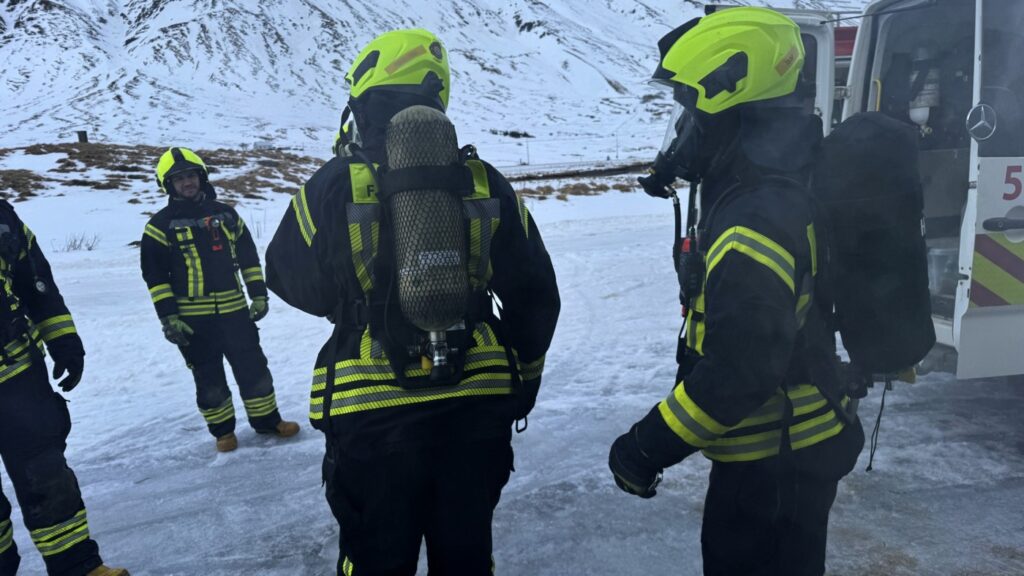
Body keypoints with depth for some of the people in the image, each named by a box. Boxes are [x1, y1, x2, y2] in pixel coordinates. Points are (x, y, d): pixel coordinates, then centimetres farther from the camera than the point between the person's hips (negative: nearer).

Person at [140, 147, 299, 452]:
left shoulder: (225, 214, 8)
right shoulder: (161, 225, -2)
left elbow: (249, 257, 12)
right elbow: (155, 275, -4)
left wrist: (258, 295, 7)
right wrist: (168, 317, -10)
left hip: (234, 310, 3)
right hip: (193, 318, -2)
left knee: (254, 368, 8)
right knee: (209, 379, 8)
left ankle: (267, 419, 23)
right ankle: (222, 430, 24)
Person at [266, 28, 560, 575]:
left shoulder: (335, 185, -8)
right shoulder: (483, 182, -1)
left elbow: (291, 279, 6)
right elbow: (533, 295, 6)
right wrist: (520, 378, 18)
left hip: (372, 413, -2)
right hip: (476, 406, 3)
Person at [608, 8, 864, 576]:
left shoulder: (755, 222, -29)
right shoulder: (774, 190, 4)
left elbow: (739, 375, -31)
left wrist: (647, 449, -24)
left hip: (772, 468, -9)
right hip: (790, 446, 9)